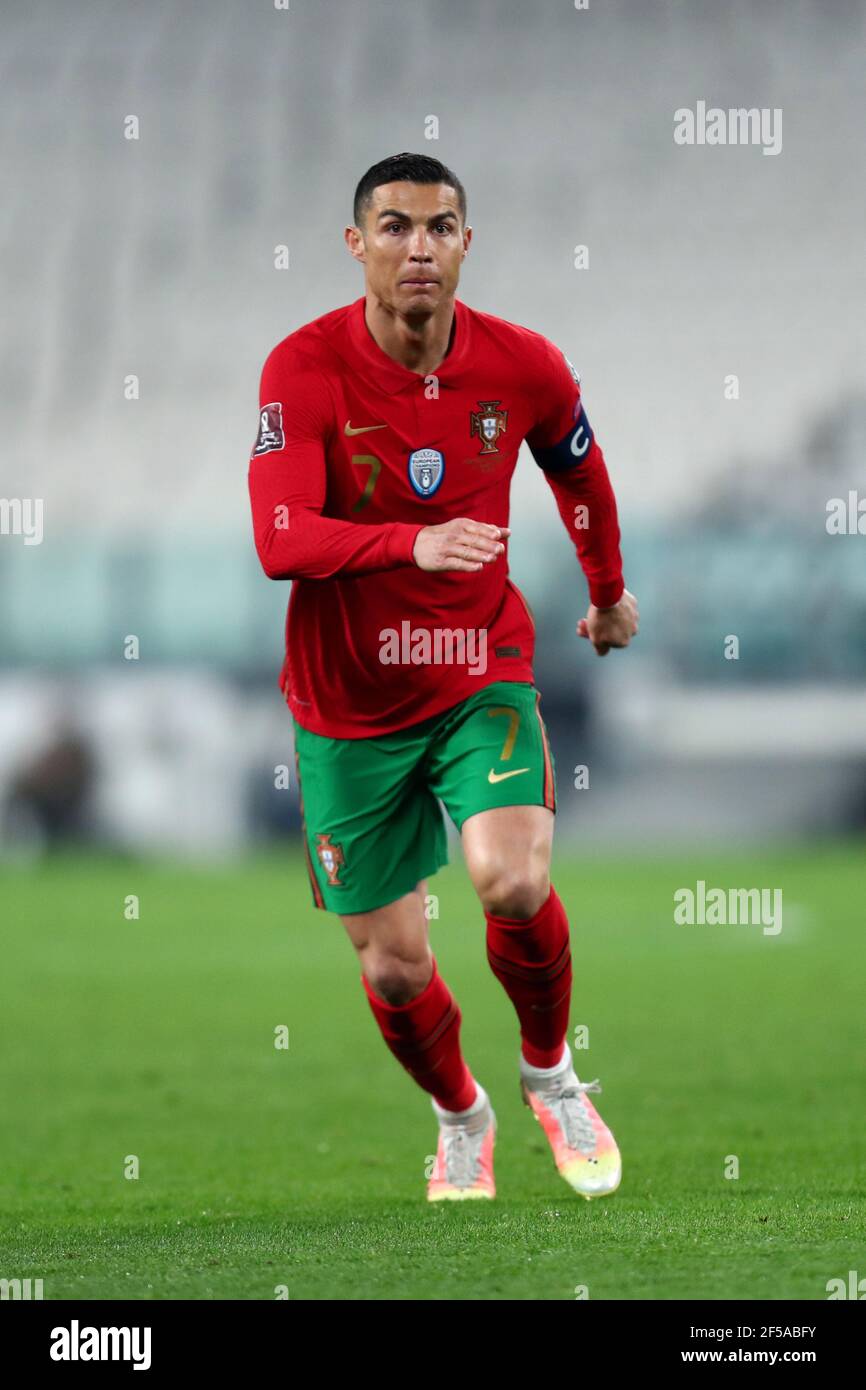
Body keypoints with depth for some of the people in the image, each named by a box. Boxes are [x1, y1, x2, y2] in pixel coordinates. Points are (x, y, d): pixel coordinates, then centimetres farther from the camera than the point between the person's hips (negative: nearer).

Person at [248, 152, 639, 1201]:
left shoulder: (523, 367, -8)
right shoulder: (304, 368, -17)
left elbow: (579, 473, 14)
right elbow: (280, 541, -27)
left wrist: (609, 594, 28)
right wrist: (414, 543, -42)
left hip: (482, 672, 1)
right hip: (347, 702, 0)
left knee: (513, 883, -24)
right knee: (393, 966, 3)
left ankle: (551, 1073, 6)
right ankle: (461, 1116, 35)